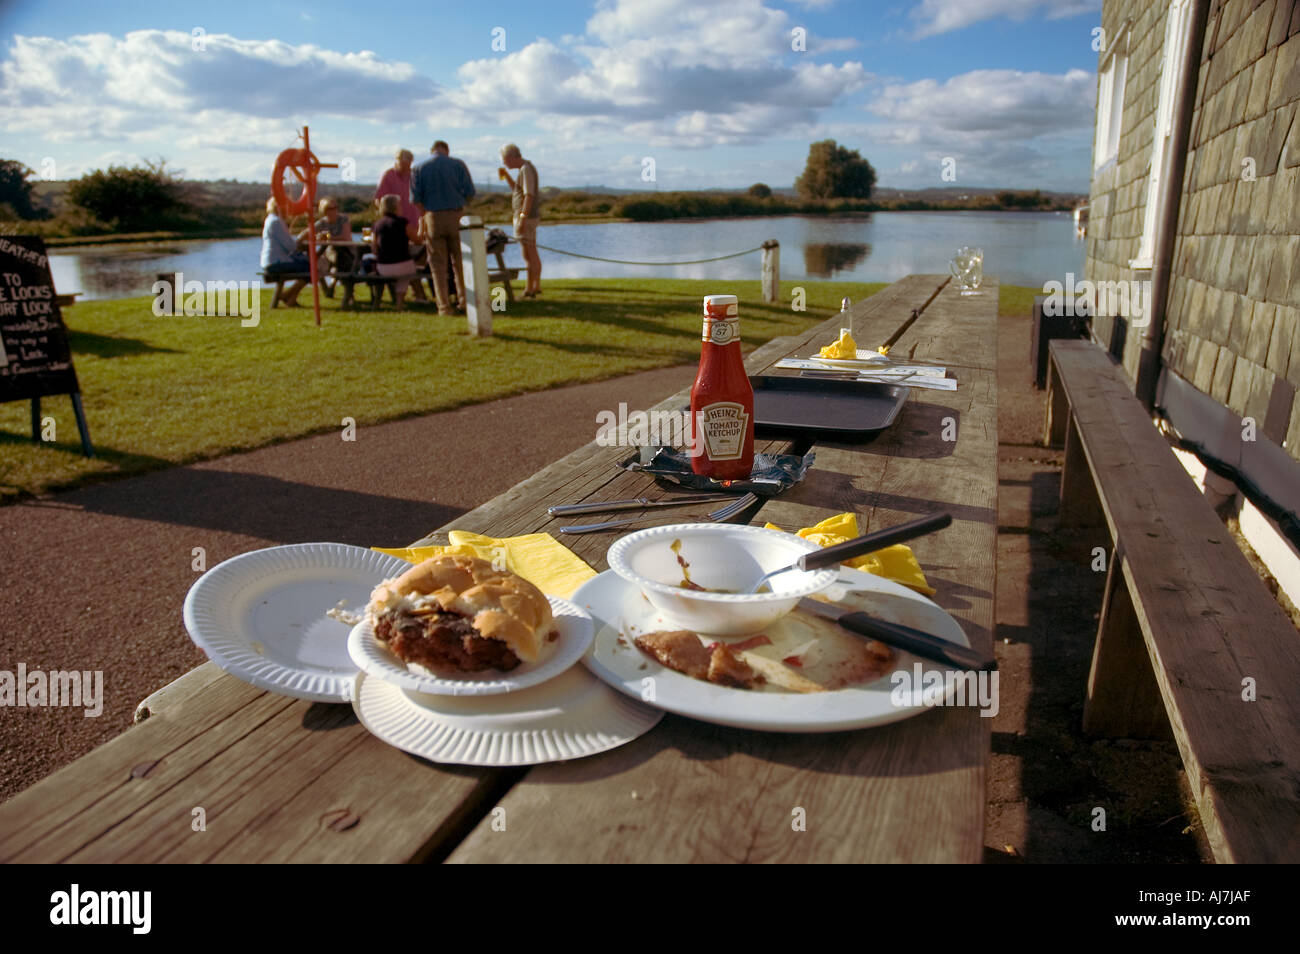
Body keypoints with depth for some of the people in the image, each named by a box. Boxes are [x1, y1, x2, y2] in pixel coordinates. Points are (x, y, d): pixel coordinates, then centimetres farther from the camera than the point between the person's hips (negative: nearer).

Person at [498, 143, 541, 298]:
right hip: (527, 217, 10)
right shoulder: (525, 168, 16)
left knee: (529, 255, -6)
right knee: (532, 254, 13)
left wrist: (522, 219, -26)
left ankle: (529, 289, -4)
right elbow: (516, 189, 26)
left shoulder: (526, 169, -15)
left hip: (526, 217, -10)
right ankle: (536, 286, 18)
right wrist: (506, 175, 12)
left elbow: (529, 196, -23)